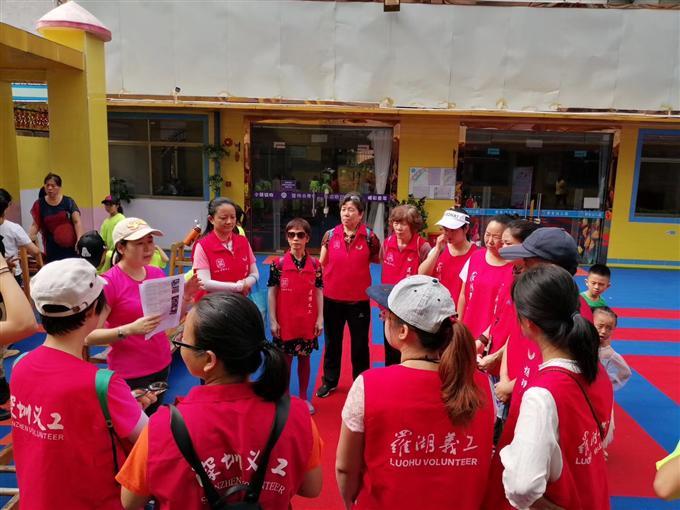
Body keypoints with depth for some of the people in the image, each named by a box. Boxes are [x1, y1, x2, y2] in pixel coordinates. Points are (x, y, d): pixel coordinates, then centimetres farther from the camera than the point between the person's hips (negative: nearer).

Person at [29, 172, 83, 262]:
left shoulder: (68, 202, 0)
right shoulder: (40, 204, 6)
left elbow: (77, 222, -6)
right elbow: (35, 225, 8)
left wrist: (80, 240, -19)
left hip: (71, 247, -1)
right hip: (52, 249, 1)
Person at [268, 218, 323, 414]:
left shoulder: (315, 264, -2)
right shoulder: (278, 263, -6)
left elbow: (319, 292, 2)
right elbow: (272, 293, -4)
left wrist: (320, 318, -1)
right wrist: (272, 320, -7)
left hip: (307, 322, 2)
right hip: (284, 322, -1)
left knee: (304, 359, 14)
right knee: (285, 360, 10)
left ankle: (304, 397, 29)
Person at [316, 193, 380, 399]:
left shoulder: (369, 236, -8)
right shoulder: (330, 235, -2)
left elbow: (378, 261, 2)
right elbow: (321, 264, 6)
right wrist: (325, 281, 0)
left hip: (359, 300, -2)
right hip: (332, 298, 2)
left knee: (360, 344, 14)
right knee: (332, 342, 18)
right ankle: (329, 381, 36)